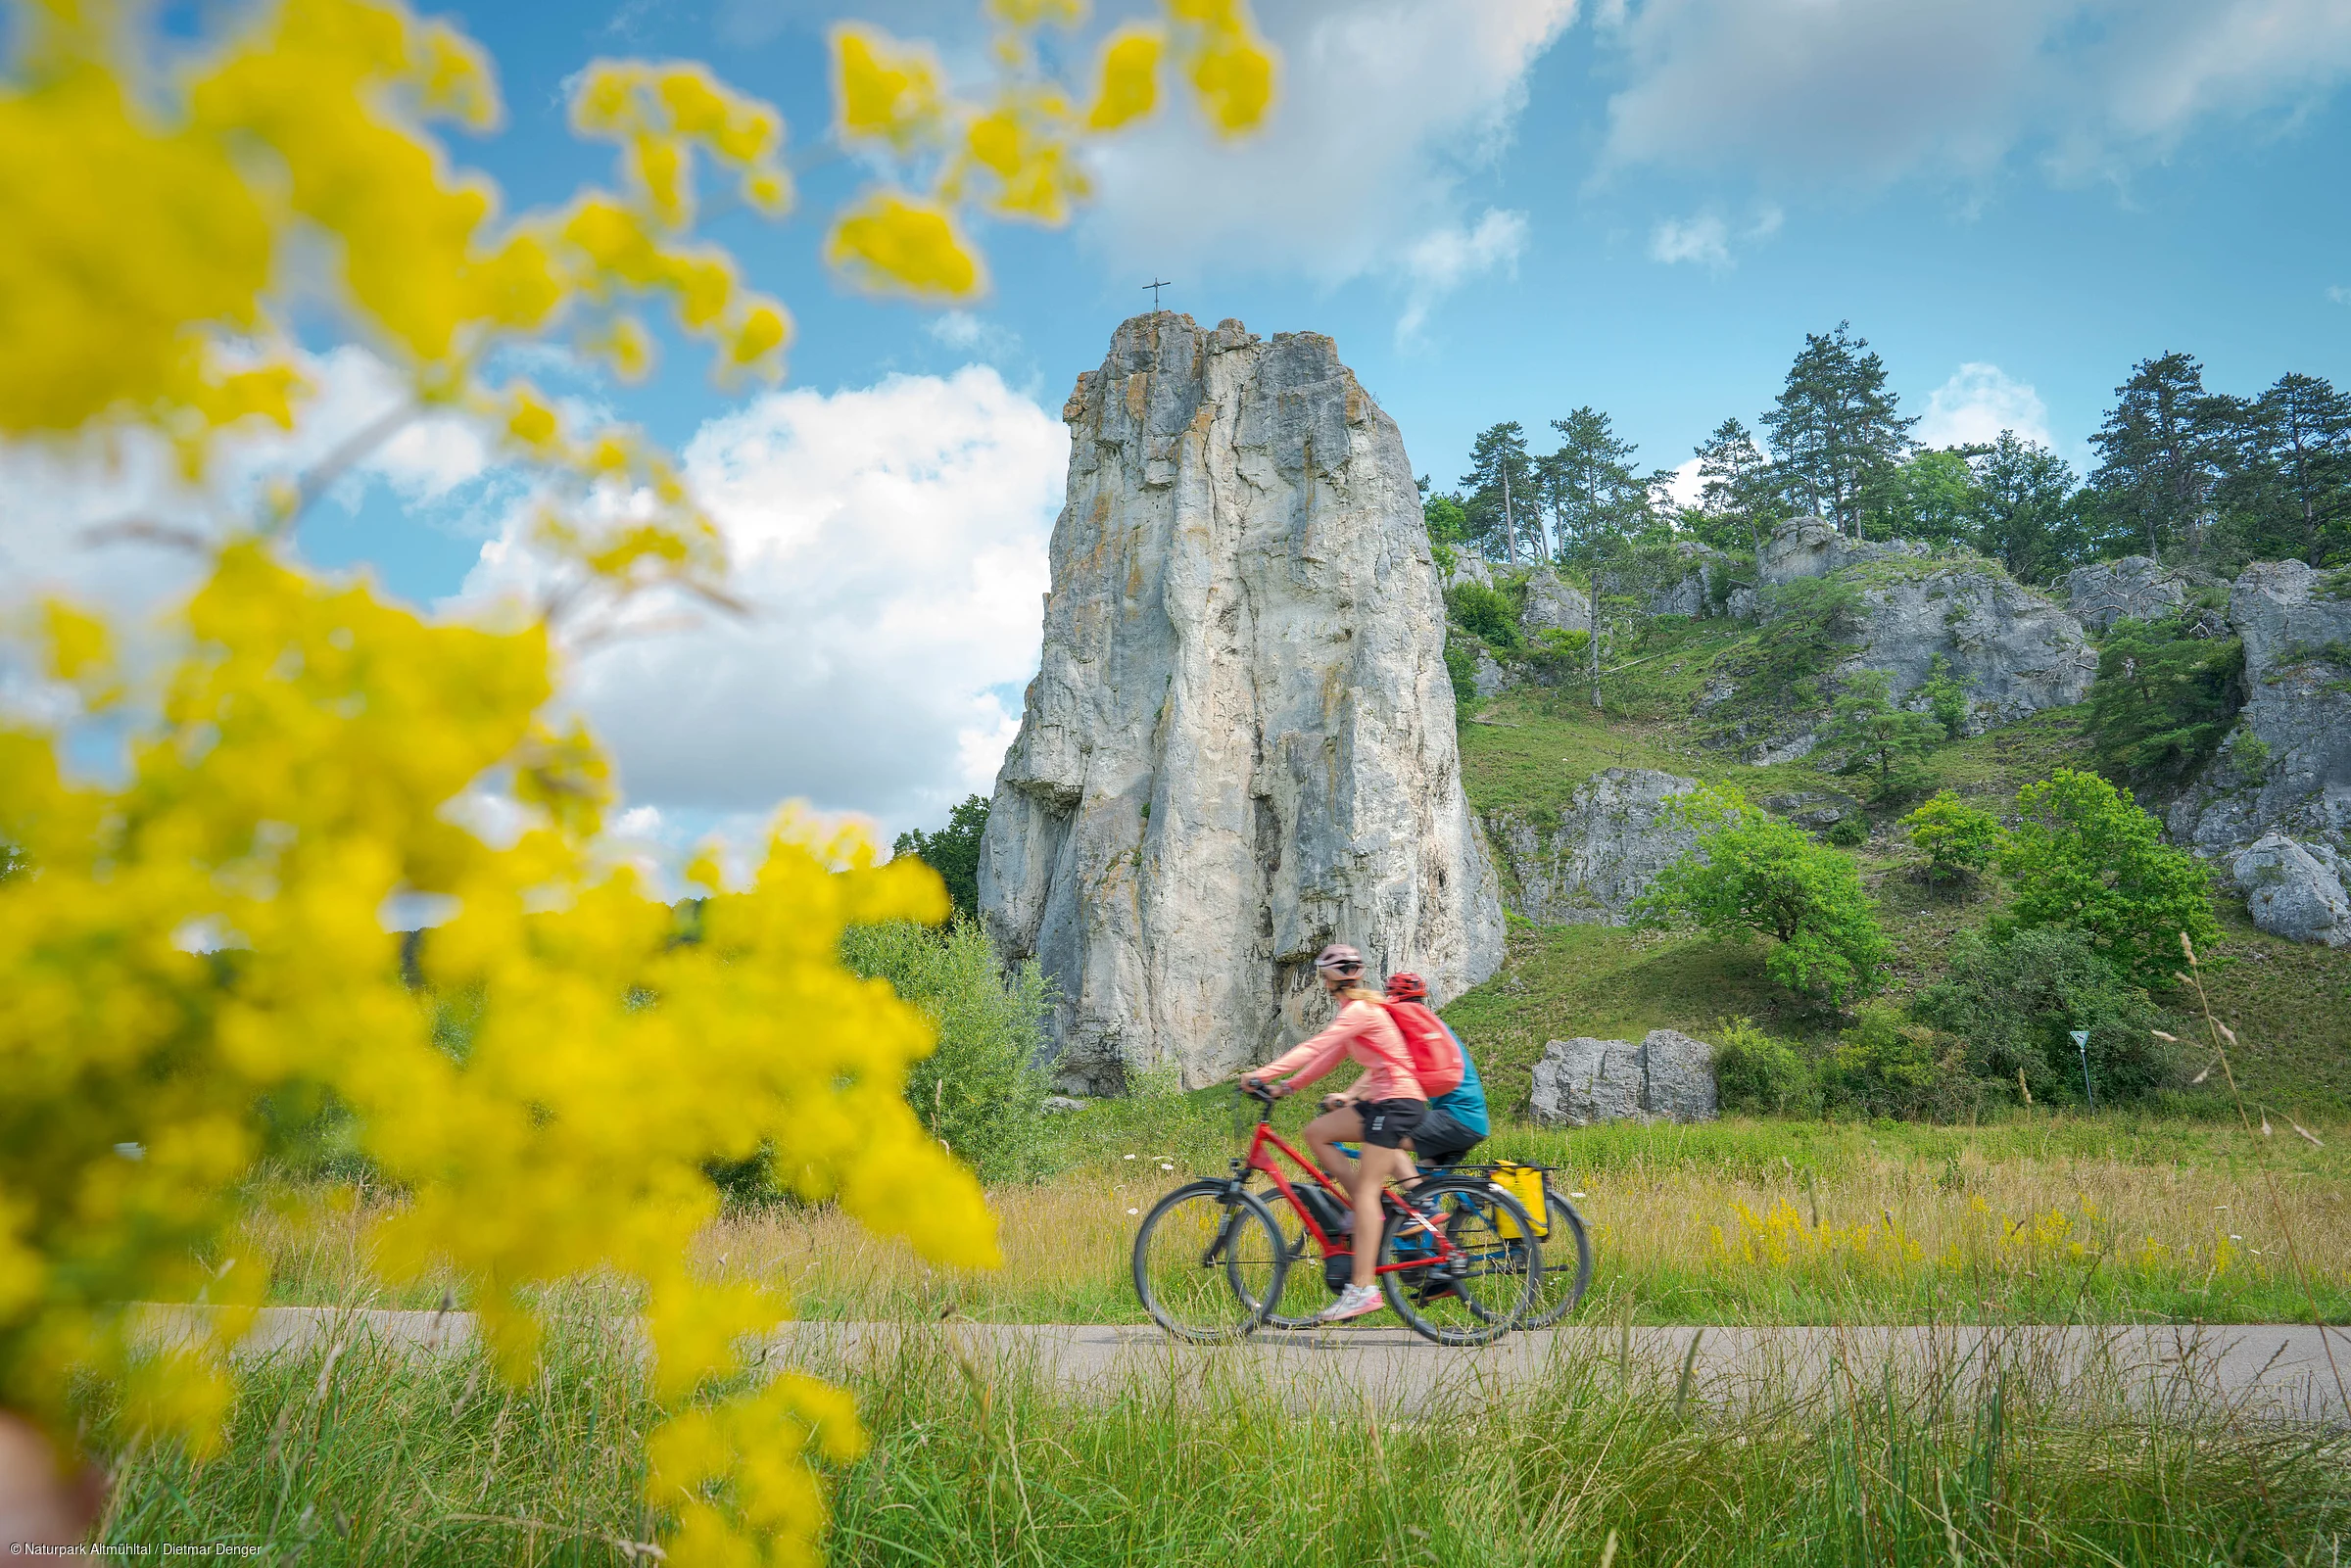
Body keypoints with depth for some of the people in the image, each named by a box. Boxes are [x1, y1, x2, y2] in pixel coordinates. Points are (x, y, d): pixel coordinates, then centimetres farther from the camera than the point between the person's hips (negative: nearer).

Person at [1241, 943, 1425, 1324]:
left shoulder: (1360, 1010, -14)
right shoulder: (1356, 1010, 16)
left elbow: (1315, 1048, -23)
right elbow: (1330, 1056, 15)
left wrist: (1264, 1072, -26)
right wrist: (1288, 1085, 8)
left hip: (1398, 1102, -10)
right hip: (1382, 1100, 10)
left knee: (1366, 1190, -12)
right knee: (1316, 1132, 5)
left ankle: (1362, 1289, -12)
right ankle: (1371, 1211, 7)